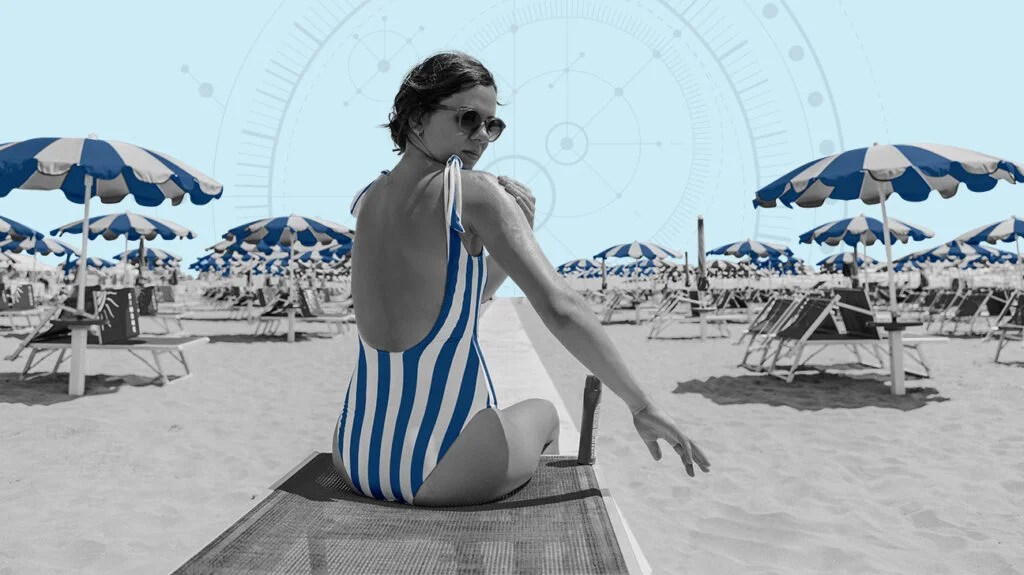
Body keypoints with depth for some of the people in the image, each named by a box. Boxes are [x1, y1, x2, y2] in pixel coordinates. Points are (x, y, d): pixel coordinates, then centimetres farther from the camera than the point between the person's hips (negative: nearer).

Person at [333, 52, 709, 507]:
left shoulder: (366, 202, 8)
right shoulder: (474, 193, -12)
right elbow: (561, 308, -19)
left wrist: (512, 231, 5)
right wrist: (642, 406, -12)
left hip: (356, 459, 6)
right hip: (443, 473, -5)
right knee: (542, 414, 29)